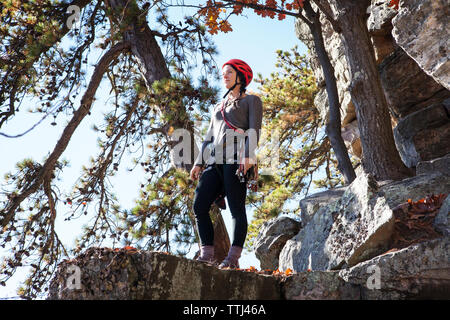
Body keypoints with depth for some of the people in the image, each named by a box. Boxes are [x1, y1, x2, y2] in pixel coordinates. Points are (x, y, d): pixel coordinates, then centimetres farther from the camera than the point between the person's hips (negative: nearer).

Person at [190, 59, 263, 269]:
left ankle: (233, 257, -11)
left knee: (236, 207, -11)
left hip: (236, 158, -6)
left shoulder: (251, 100, 14)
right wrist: (199, 162, 16)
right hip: (215, 161, 6)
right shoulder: (218, 107, 31)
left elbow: (254, 130, -1)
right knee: (199, 205, -7)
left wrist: (248, 155, -17)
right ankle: (207, 253, -3)